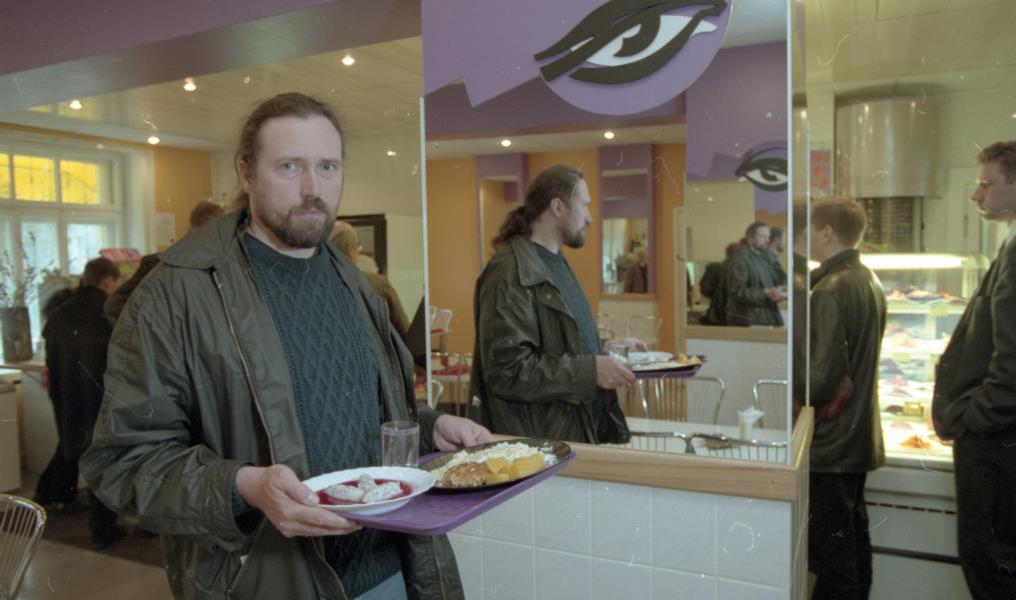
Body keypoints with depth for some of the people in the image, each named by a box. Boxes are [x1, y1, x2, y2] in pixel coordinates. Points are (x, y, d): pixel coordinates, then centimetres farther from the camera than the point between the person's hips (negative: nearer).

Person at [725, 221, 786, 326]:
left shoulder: (763, 255, 16)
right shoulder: (740, 258, -12)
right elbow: (737, 292, -19)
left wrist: (776, 291, 1)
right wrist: (766, 294, -24)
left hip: (767, 317, 9)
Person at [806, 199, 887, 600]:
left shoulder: (830, 290, -20)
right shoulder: (869, 281, 8)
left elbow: (823, 374, -24)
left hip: (831, 442, -9)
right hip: (861, 435, 9)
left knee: (830, 547, 1)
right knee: (854, 532, 20)